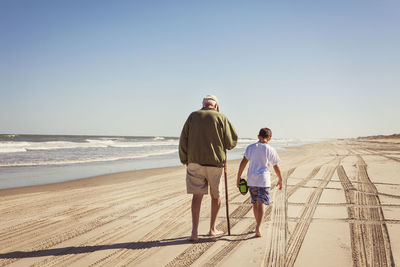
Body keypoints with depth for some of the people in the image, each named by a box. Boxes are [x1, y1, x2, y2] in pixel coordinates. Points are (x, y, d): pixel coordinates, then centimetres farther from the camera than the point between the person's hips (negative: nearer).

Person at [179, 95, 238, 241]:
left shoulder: (193, 116, 6)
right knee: (215, 195, 15)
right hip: (215, 163, -1)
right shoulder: (221, 118, 0)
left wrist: (185, 160, 11)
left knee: (197, 195, 2)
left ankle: (194, 231, -8)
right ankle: (212, 229, 24)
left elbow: (183, 140, 3)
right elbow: (231, 142, -1)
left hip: (195, 162, 1)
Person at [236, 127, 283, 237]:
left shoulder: (251, 147, 3)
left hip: (252, 180, 3)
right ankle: (258, 228, -20)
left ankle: (258, 225, 28)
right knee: (261, 204, -4)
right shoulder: (271, 150, -1)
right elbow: (276, 167, 5)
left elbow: (243, 163, -3)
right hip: (264, 180, -3)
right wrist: (280, 180, 18)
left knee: (255, 203, 15)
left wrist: (238, 178, 2)